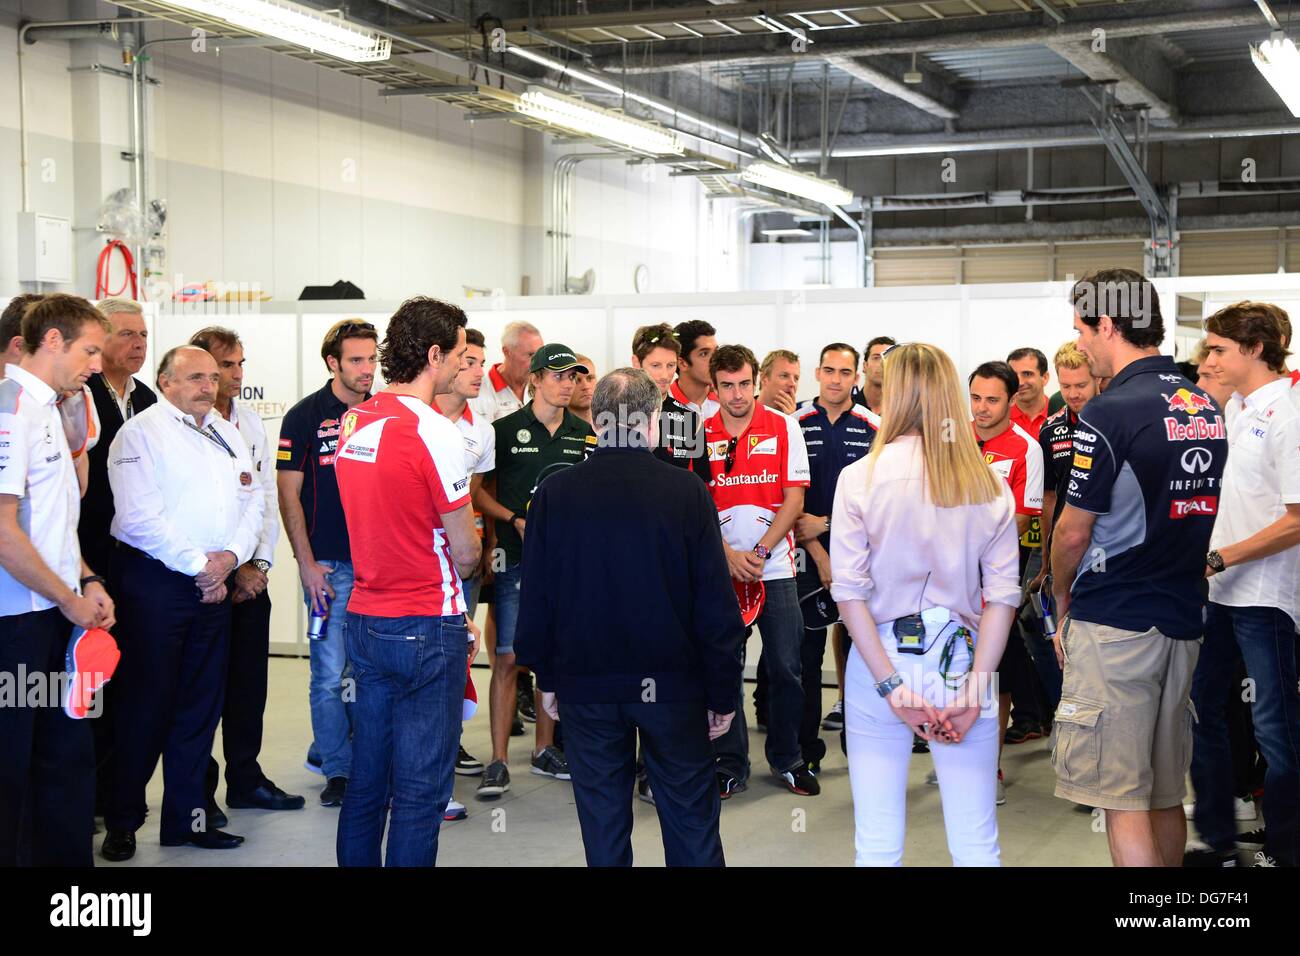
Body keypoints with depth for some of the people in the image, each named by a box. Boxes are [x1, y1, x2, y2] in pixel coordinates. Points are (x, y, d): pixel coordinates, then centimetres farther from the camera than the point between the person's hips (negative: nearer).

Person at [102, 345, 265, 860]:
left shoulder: (228, 433, 15)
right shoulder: (141, 432, -6)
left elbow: (252, 501, 11)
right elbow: (140, 517, -15)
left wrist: (231, 556, -6)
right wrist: (198, 564, -13)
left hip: (215, 581, 6)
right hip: (154, 581, -6)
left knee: (200, 703, 9)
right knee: (146, 702, -2)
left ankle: (187, 817, 18)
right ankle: (123, 823, 9)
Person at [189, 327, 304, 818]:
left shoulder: (252, 423, 11)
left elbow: (267, 496, 12)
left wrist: (260, 563, 1)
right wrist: (231, 569, -9)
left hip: (251, 573, 6)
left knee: (249, 680, 11)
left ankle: (245, 778, 22)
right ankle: (199, 788, 12)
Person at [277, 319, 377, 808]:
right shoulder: (305, 416, -4)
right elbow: (288, 494, -5)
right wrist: (307, 564, -10)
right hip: (330, 564, -4)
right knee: (331, 672, -3)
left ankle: (325, 750, 27)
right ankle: (338, 769, 8)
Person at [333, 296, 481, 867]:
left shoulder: (355, 422, 6)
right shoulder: (432, 430, -16)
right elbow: (465, 553, -12)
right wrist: (468, 556, 9)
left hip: (366, 620, 7)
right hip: (427, 627, -7)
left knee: (368, 777, 16)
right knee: (420, 789, 0)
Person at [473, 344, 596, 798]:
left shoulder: (586, 435, 10)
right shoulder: (507, 430, 0)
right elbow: (480, 492, 2)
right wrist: (515, 520, -12)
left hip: (567, 559, 4)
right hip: (518, 560, -4)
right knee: (507, 658, -6)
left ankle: (545, 750, 24)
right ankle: (498, 761, -1)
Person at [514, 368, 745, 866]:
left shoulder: (554, 494, -6)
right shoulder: (686, 491, -10)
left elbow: (534, 598, 0)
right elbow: (716, 604, -8)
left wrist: (546, 676, 13)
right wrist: (723, 692, 1)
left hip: (585, 683, 1)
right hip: (673, 684, -1)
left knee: (603, 819, 11)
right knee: (690, 816, 10)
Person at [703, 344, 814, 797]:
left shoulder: (784, 428, 1)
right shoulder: (700, 436, 2)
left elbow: (794, 499, -2)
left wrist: (760, 551, -10)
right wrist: (728, 554, -11)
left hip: (775, 568, 0)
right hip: (721, 570, 1)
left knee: (786, 667, 3)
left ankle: (787, 759, 19)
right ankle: (730, 764, 15)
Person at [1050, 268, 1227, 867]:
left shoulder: (1110, 413, -16)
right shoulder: (1206, 408, 8)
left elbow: (1073, 532, -11)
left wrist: (1062, 601, 5)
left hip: (1114, 622, -8)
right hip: (1182, 619, 8)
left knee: (1123, 801, -3)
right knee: (1166, 796, 17)